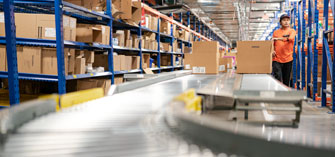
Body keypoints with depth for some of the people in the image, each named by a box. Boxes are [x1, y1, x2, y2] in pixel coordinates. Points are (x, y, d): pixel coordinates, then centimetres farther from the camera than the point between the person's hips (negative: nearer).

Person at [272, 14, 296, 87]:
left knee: (286, 81, 5)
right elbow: (272, 44, 11)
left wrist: (279, 38, -29)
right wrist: (272, 51, -10)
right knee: (278, 79, -13)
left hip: (288, 59, 0)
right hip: (277, 59, 0)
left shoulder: (292, 31, 6)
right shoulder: (276, 32, 11)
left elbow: (290, 38, -16)